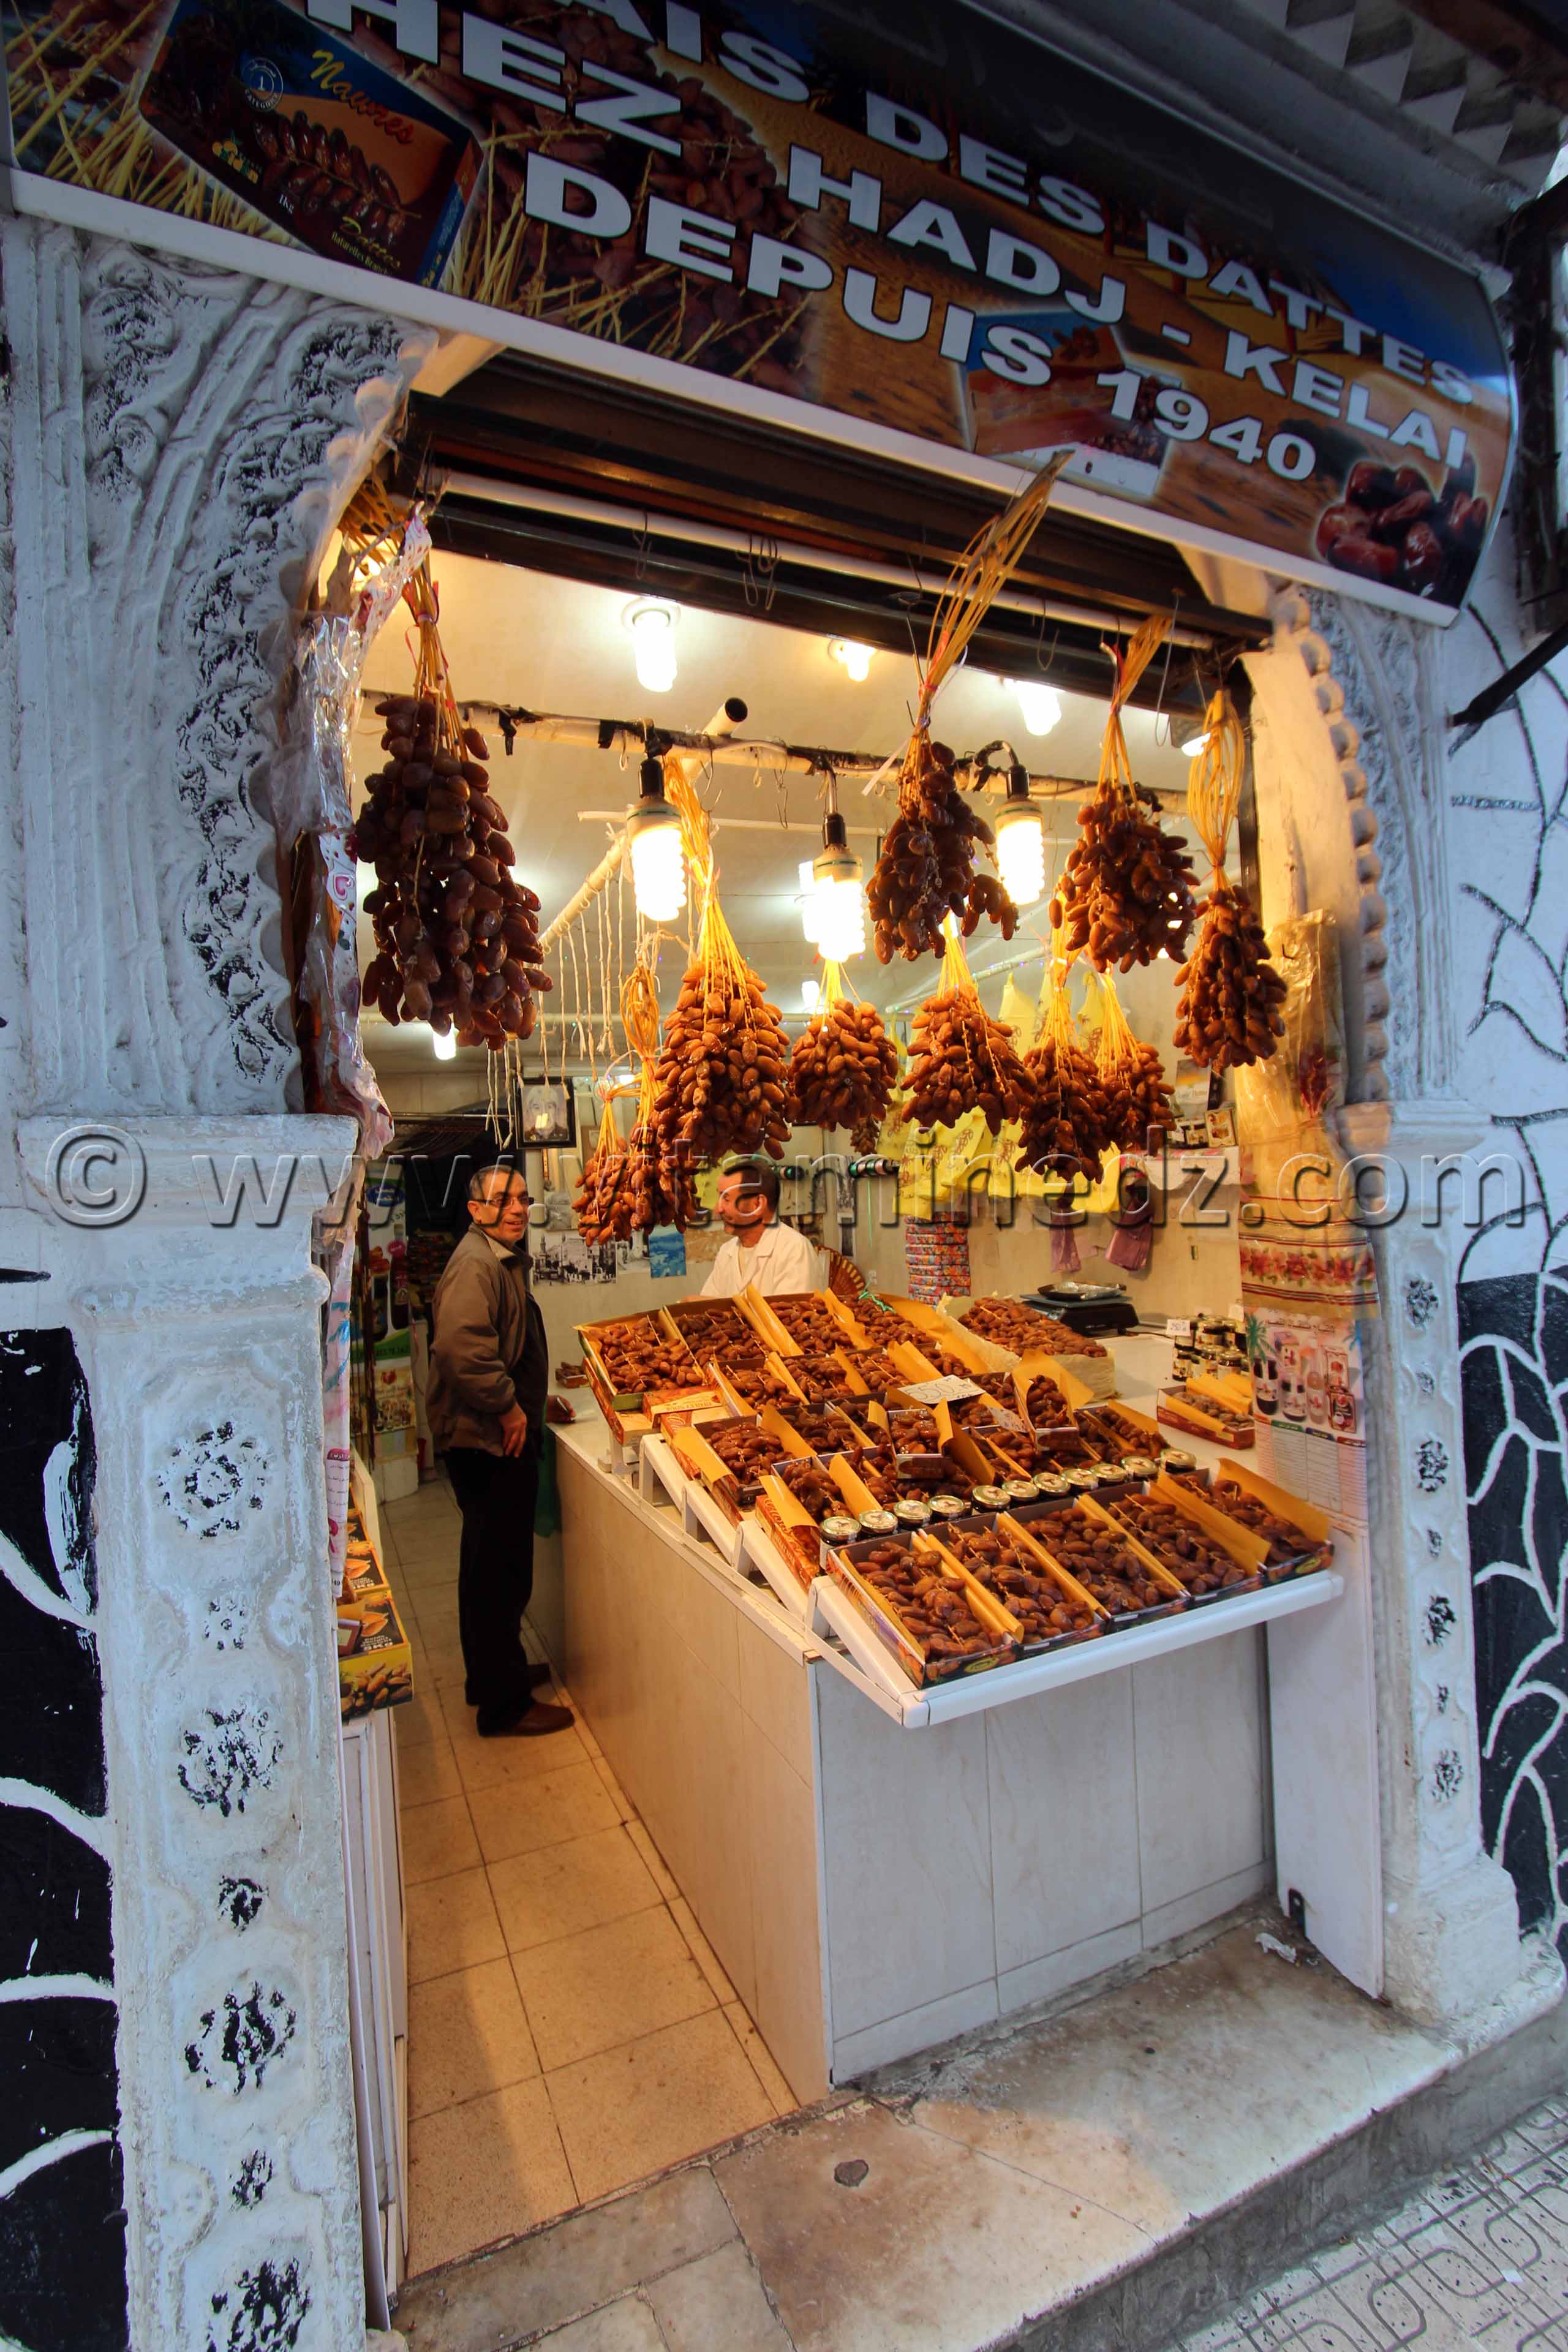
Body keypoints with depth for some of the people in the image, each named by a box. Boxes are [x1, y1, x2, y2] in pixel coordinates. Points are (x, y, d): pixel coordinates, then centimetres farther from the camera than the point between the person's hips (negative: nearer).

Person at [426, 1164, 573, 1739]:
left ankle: (496, 1675, 37)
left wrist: (528, 1405, 17)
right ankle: (503, 1706, 12)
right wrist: (507, 1407, -23)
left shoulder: (504, 1259, 15)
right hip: (486, 1442, -11)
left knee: (494, 1565, 21)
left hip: (500, 1436, 11)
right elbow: (459, 1347, -33)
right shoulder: (475, 1264, -19)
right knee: (499, 1569, -1)